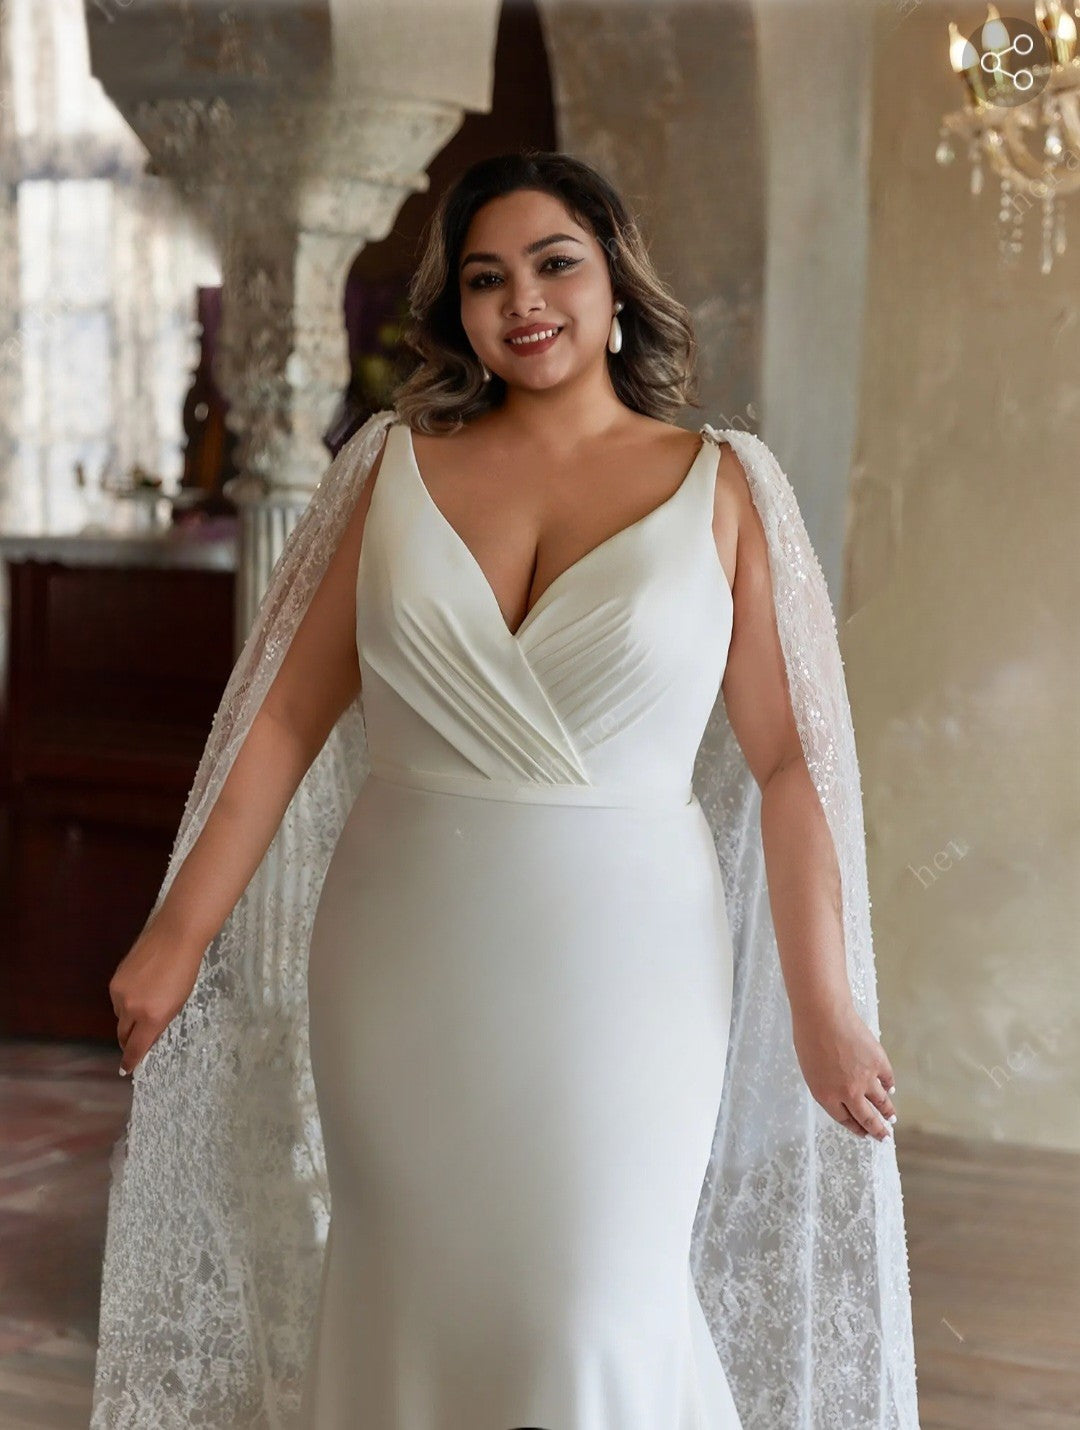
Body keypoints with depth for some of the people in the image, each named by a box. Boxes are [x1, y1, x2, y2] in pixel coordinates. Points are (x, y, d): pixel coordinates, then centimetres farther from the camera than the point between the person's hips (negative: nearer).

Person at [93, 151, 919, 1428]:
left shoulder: (721, 486, 0)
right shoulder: (394, 464, 4)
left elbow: (787, 763, -2)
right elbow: (288, 713, 2)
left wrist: (824, 1014, -4)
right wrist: (178, 935, 0)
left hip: (621, 972, -2)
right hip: (406, 971, 2)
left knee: (591, 1325, 0)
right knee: (411, 1307, 12)